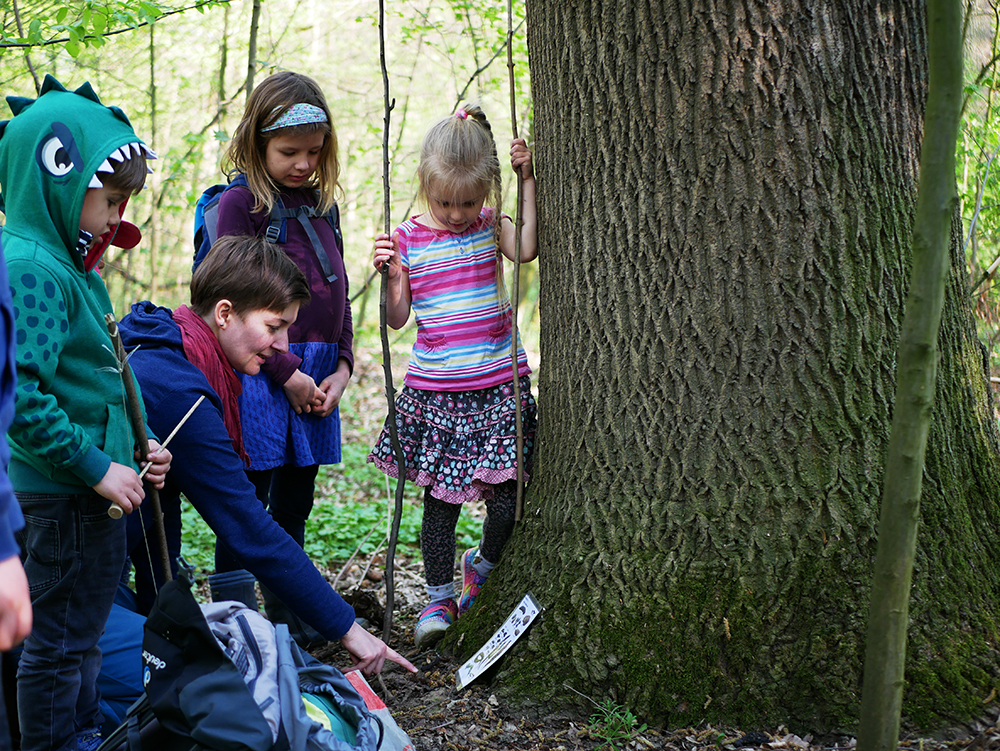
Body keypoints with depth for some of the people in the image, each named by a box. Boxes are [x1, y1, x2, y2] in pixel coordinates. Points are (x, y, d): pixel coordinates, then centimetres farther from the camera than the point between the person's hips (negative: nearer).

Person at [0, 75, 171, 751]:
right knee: (57, 641, 4)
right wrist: (95, 466, -22)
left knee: (86, 632, 23)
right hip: (56, 498, -10)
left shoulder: (73, 266, 10)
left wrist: (135, 447, 11)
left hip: (94, 493, 10)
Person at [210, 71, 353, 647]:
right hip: (261, 373, -6)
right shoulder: (242, 203, -8)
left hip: (317, 373, 7)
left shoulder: (323, 202, 13)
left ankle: (286, 613, 27)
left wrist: (342, 366, 4)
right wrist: (287, 372, -14)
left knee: (294, 503, 15)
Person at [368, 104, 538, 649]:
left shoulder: (490, 225, 4)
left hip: (497, 384, 1)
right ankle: (439, 596, 17)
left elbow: (528, 249, -18)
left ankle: (483, 565, 27)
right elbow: (396, 318, 1)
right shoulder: (407, 239, 1)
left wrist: (528, 180, -18)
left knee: (506, 499, -1)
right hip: (435, 389, -1)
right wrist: (389, 273, -16)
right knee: (440, 497, 4)